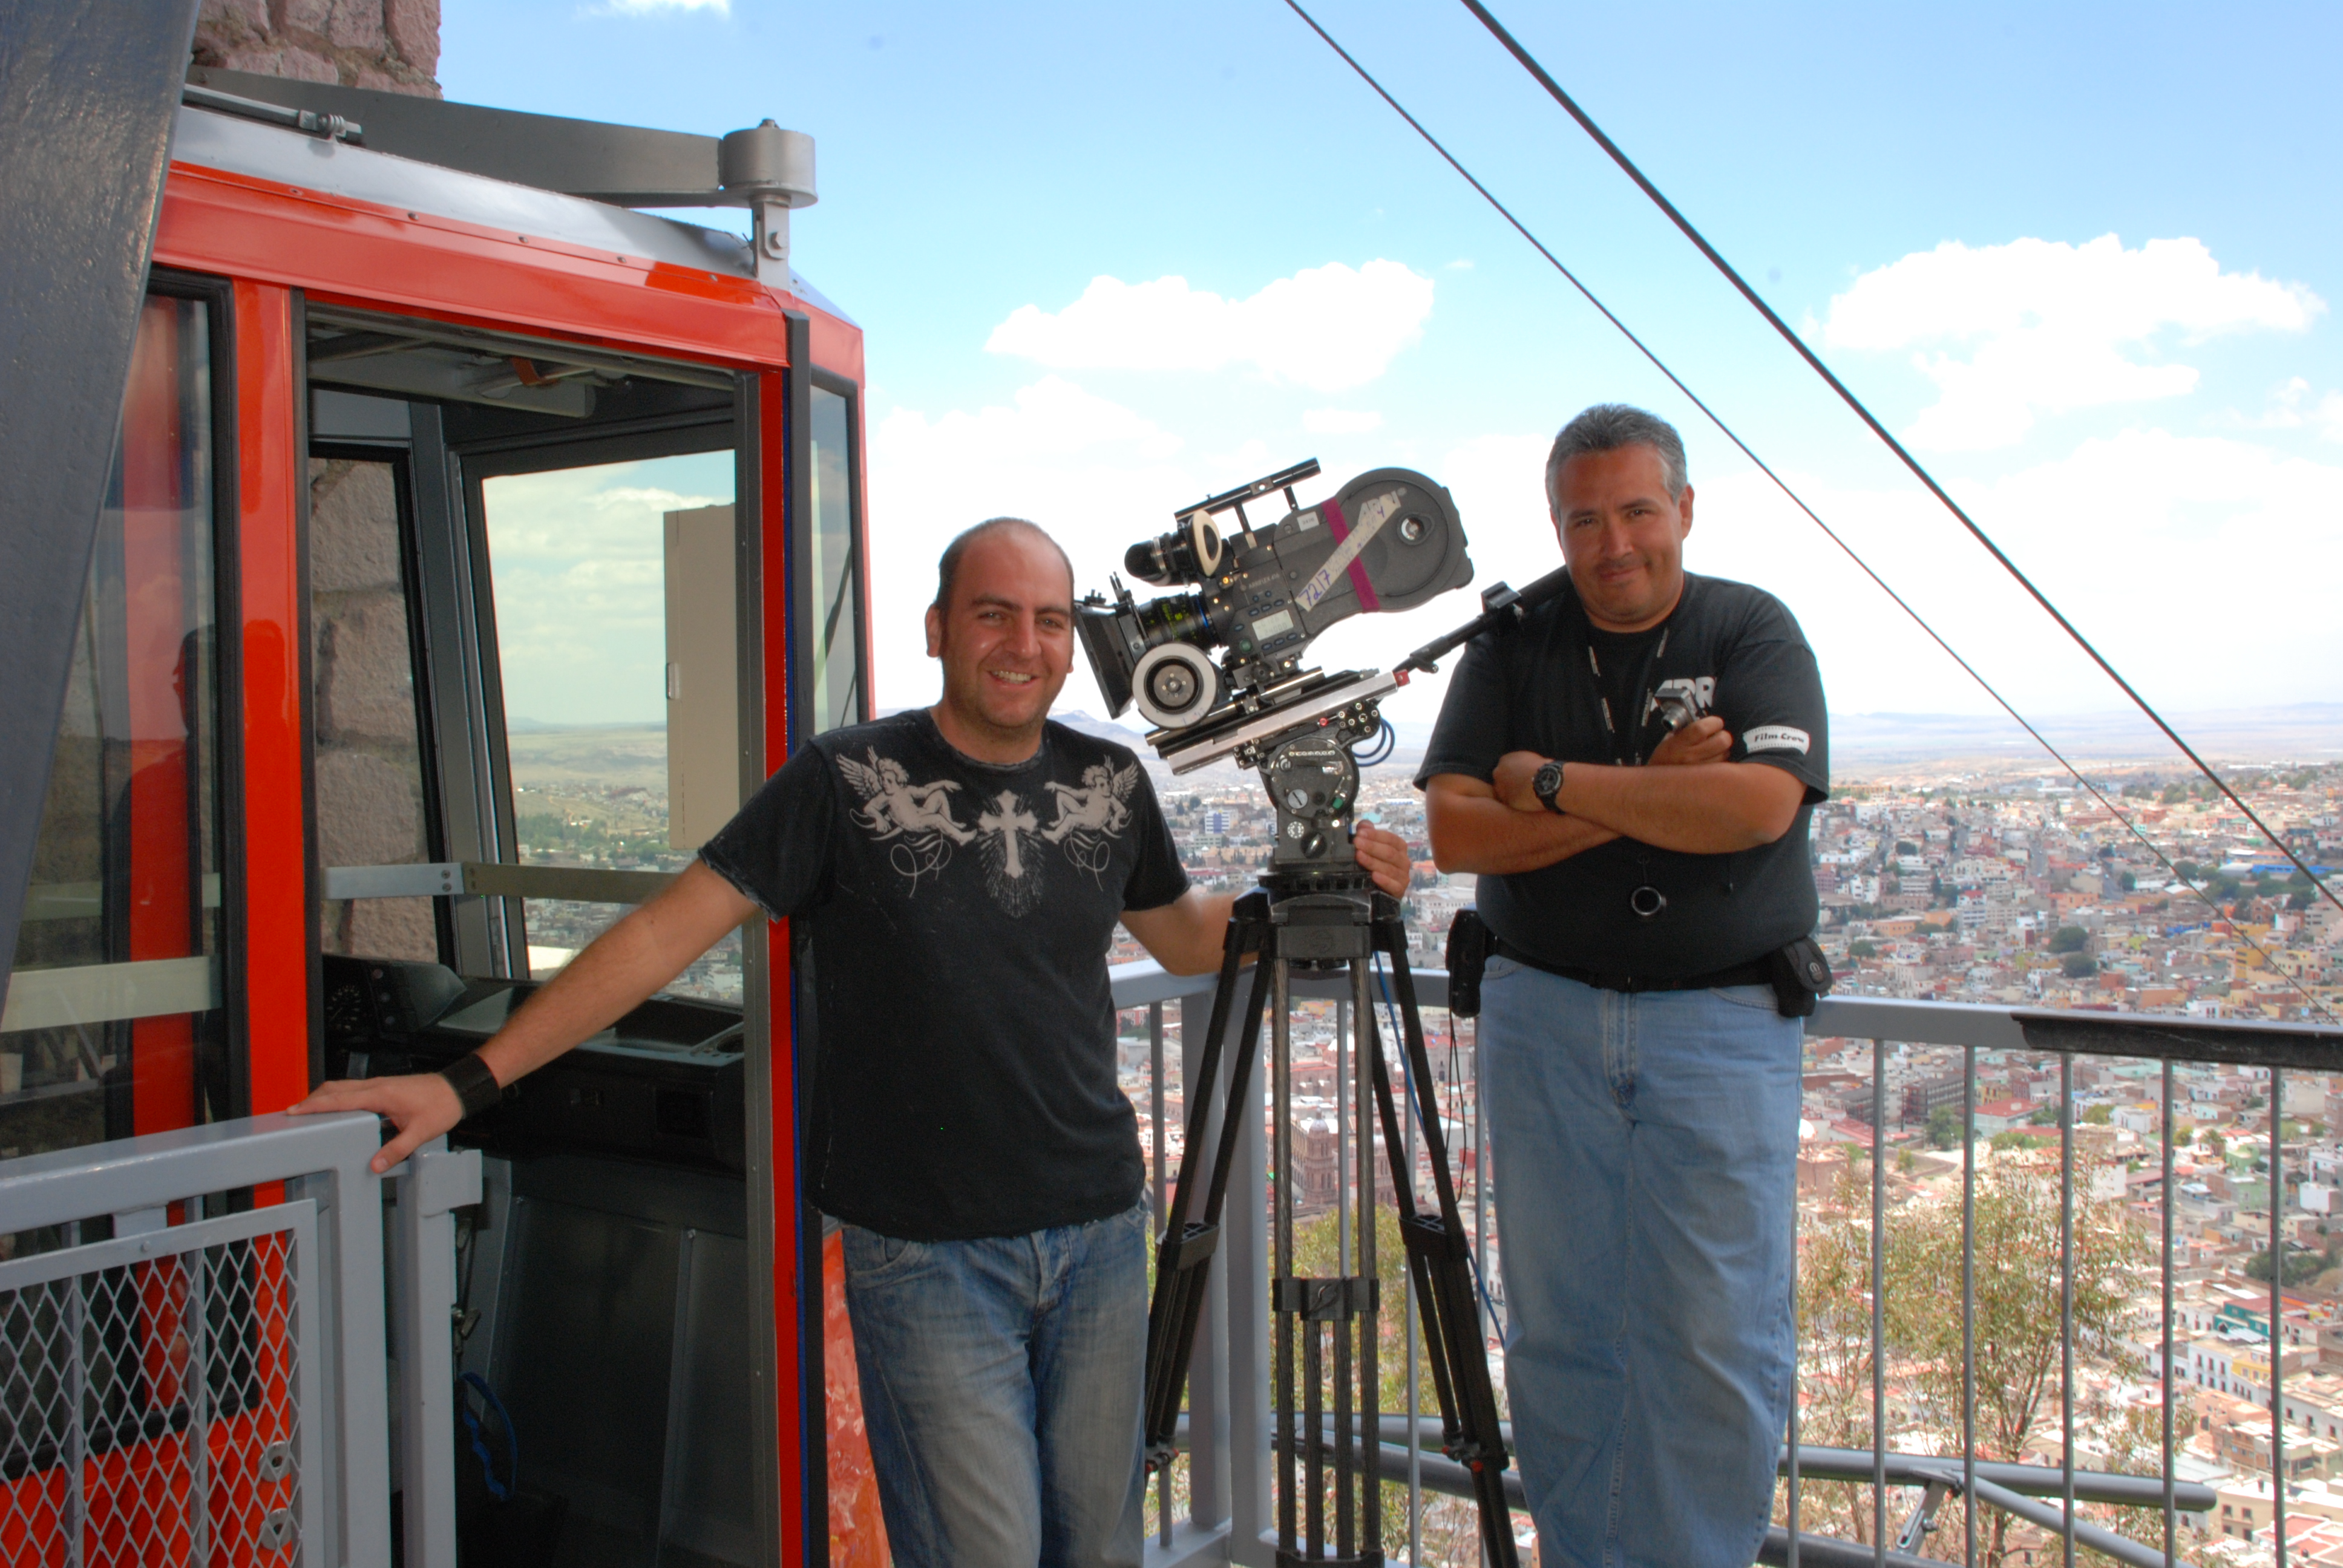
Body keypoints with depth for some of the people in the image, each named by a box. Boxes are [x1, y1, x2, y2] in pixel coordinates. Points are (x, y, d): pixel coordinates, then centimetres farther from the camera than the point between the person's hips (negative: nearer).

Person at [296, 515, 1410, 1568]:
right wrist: (471, 1080, -13)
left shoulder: (1109, 784, 3)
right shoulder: (850, 780, -9)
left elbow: (1185, 939, 20)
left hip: (1100, 1234, 5)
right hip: (928, 1255, -4)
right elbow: (668, 933, -10)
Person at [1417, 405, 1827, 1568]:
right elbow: (1454, 828, -6)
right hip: (1543, 1021, 2)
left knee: (1716, 1343, -1)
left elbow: (1759, 805, -18)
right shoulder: (1511, 645, 5)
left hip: (1723, 1025, -2)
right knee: (1557, 1332, 8)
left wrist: (1556, 783, -12)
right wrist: (1646, 799, -14)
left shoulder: (1753, 632, -1)